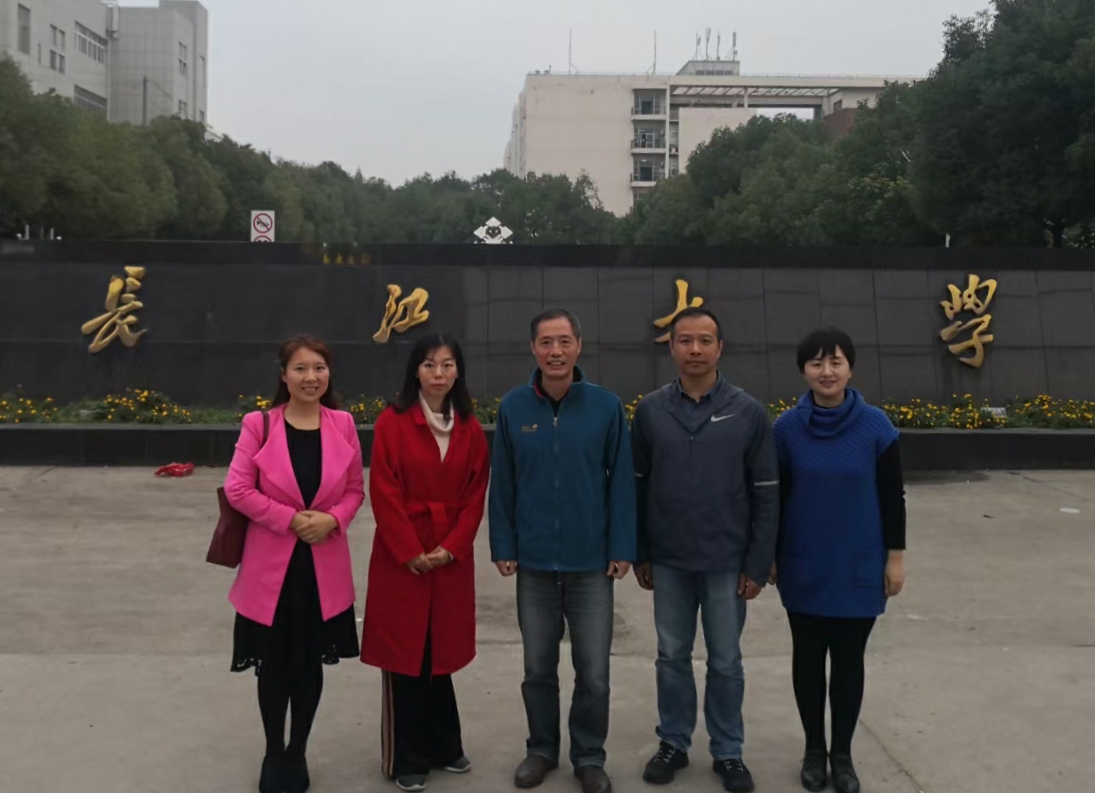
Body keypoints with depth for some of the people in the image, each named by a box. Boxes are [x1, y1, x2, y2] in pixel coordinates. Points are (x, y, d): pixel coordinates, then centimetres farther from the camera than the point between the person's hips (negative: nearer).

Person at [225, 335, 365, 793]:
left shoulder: (343, 425, 0)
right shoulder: (259, 425, -7)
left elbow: (355, 489, 6)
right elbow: (237, 490, -9)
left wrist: (332, 519, -13)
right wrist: (291, 519, -15)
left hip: (325, 566, 2)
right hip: (271, 565, -2)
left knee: (311, 663, 12)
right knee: (273, 665, 9)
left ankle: (298, 752, 32)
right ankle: (274, 754, 30)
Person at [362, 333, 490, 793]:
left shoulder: (470, 428, 5)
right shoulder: (392, 422, -7)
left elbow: (476, 495, 3)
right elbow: (384, 495, -10)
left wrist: (450, 548, -7)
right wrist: (411, 553, -13)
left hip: (452, 559, 3)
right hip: (400, 558, -3)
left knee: (440, 652, 12)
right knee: (404, 655, 4)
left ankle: (444, 746, 28)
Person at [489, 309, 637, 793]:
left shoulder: (607, 406, -6)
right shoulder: (513, 407, -2)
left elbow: (621, 482, -4)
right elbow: (502, 483, 1)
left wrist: (623, 548, -6)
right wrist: (503, 546, -1)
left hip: (591, 562, -1)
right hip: (533, 562, 1)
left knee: (593, 672, 7)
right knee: (538, 667, 15)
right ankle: (542, 749, 33)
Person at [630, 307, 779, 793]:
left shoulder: (748, 412, -5)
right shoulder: (650, 410, -1)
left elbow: (766, 493, -3)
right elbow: (637, 486, 4)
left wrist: (759, 563, -5)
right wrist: (639, 554, 4)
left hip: (727, 562, -1)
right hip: (668, 561, 1)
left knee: (726, 661, 10)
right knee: (672, 656, 13)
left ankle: (728, 752, 25)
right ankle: (673, 743, 29)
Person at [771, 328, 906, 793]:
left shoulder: (876, 426, -8)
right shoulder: (787, 428, -6)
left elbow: (892, 497, -2)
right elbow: (775, 497, 1)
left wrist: (895, 557, -1)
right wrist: (769, 555, 4)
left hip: (859, 567, -1)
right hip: (804, 568, 1)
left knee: (848, 659, 10)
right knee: (808, 657, 12)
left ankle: (842, 753, 26)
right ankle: (814, 749, 28)